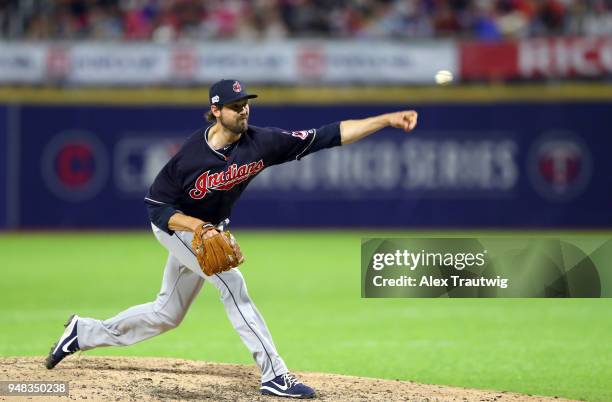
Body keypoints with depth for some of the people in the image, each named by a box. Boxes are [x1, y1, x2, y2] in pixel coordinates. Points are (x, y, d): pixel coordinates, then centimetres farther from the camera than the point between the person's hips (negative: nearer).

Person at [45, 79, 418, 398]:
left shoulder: (261, 142, -21)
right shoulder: (190, 156, -30)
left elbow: (330, 135, -25)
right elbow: (157, 209, -22)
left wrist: (387, 120, -32)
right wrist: (199, 227, -38)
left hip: (209, 230, 6)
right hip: (176, 226, -6)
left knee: (166, 315, 14)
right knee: (230, 280, -22)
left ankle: (85, 332, 32)